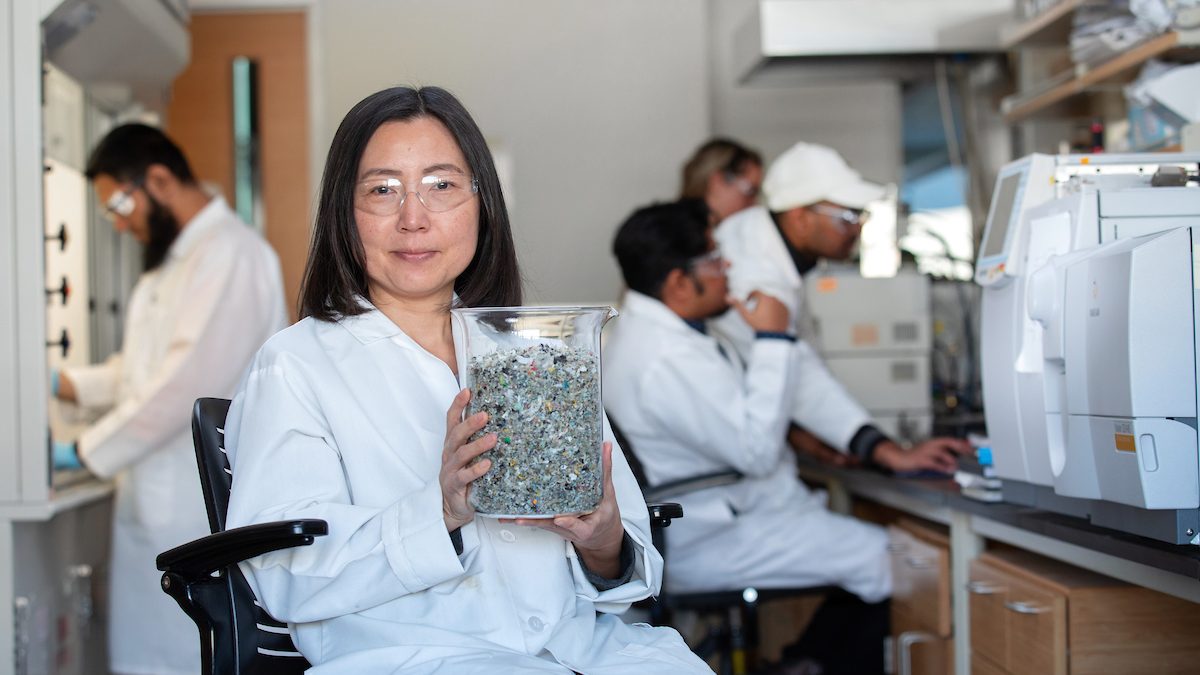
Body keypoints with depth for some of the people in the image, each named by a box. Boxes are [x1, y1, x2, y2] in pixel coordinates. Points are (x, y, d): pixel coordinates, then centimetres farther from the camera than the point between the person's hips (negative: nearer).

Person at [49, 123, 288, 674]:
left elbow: (191, 379, -21)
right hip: (158, 506, 9)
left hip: (205, 518, -9)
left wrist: (84, 452, -14)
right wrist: (61, 384, 8)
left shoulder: (231, 253, -14)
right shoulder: (168, 265, 20)